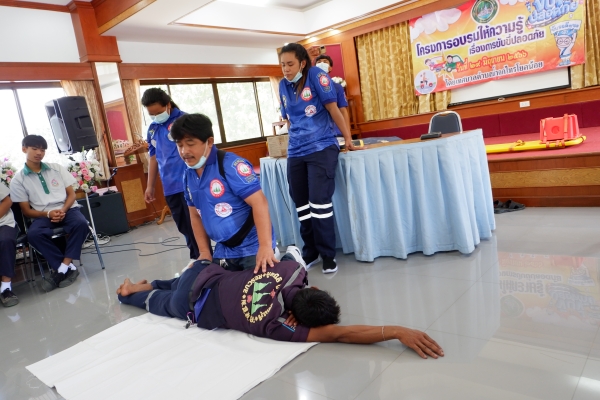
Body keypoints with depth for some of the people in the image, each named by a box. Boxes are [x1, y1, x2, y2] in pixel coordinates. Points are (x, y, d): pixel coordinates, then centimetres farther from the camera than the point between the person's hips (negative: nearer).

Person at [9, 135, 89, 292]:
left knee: (81, 223, -33)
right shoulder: (18, 179, 4)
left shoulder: (57, 168, 9)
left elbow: (71, 194, 8)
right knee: (33, 234, -33)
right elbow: (26, 211, 3)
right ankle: (69, 267, -25)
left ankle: (62, 268, -26)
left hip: (67, 209, 1)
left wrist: (63, 210, -12)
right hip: (43, 215, -1)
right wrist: (48, 214, -16)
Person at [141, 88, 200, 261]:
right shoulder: (152, 129, 11)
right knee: (184, 228, 12)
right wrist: (150, 186, 18)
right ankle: (198, 259, 25)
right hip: (170, 187, 6)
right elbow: (154, 157, 18)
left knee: (195, 226, -1)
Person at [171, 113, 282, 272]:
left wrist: (265, 246, -32)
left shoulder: (231, 164, -19)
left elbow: (259, 202, -26)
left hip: (253, 247, -7)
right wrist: (204, 252, 7)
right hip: (223, 250, 7)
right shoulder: (188, 175, 3)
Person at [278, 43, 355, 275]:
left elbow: (333, 109, -6)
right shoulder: (283, 86, 10)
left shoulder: (316, 76, -5)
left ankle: (328, 255, 4)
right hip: (295, 153, 6)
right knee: (301, 205, 8)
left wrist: (348, 139, -3)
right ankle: (310, 253, 22)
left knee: (319, 202, -10)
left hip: (321, 148, -6)